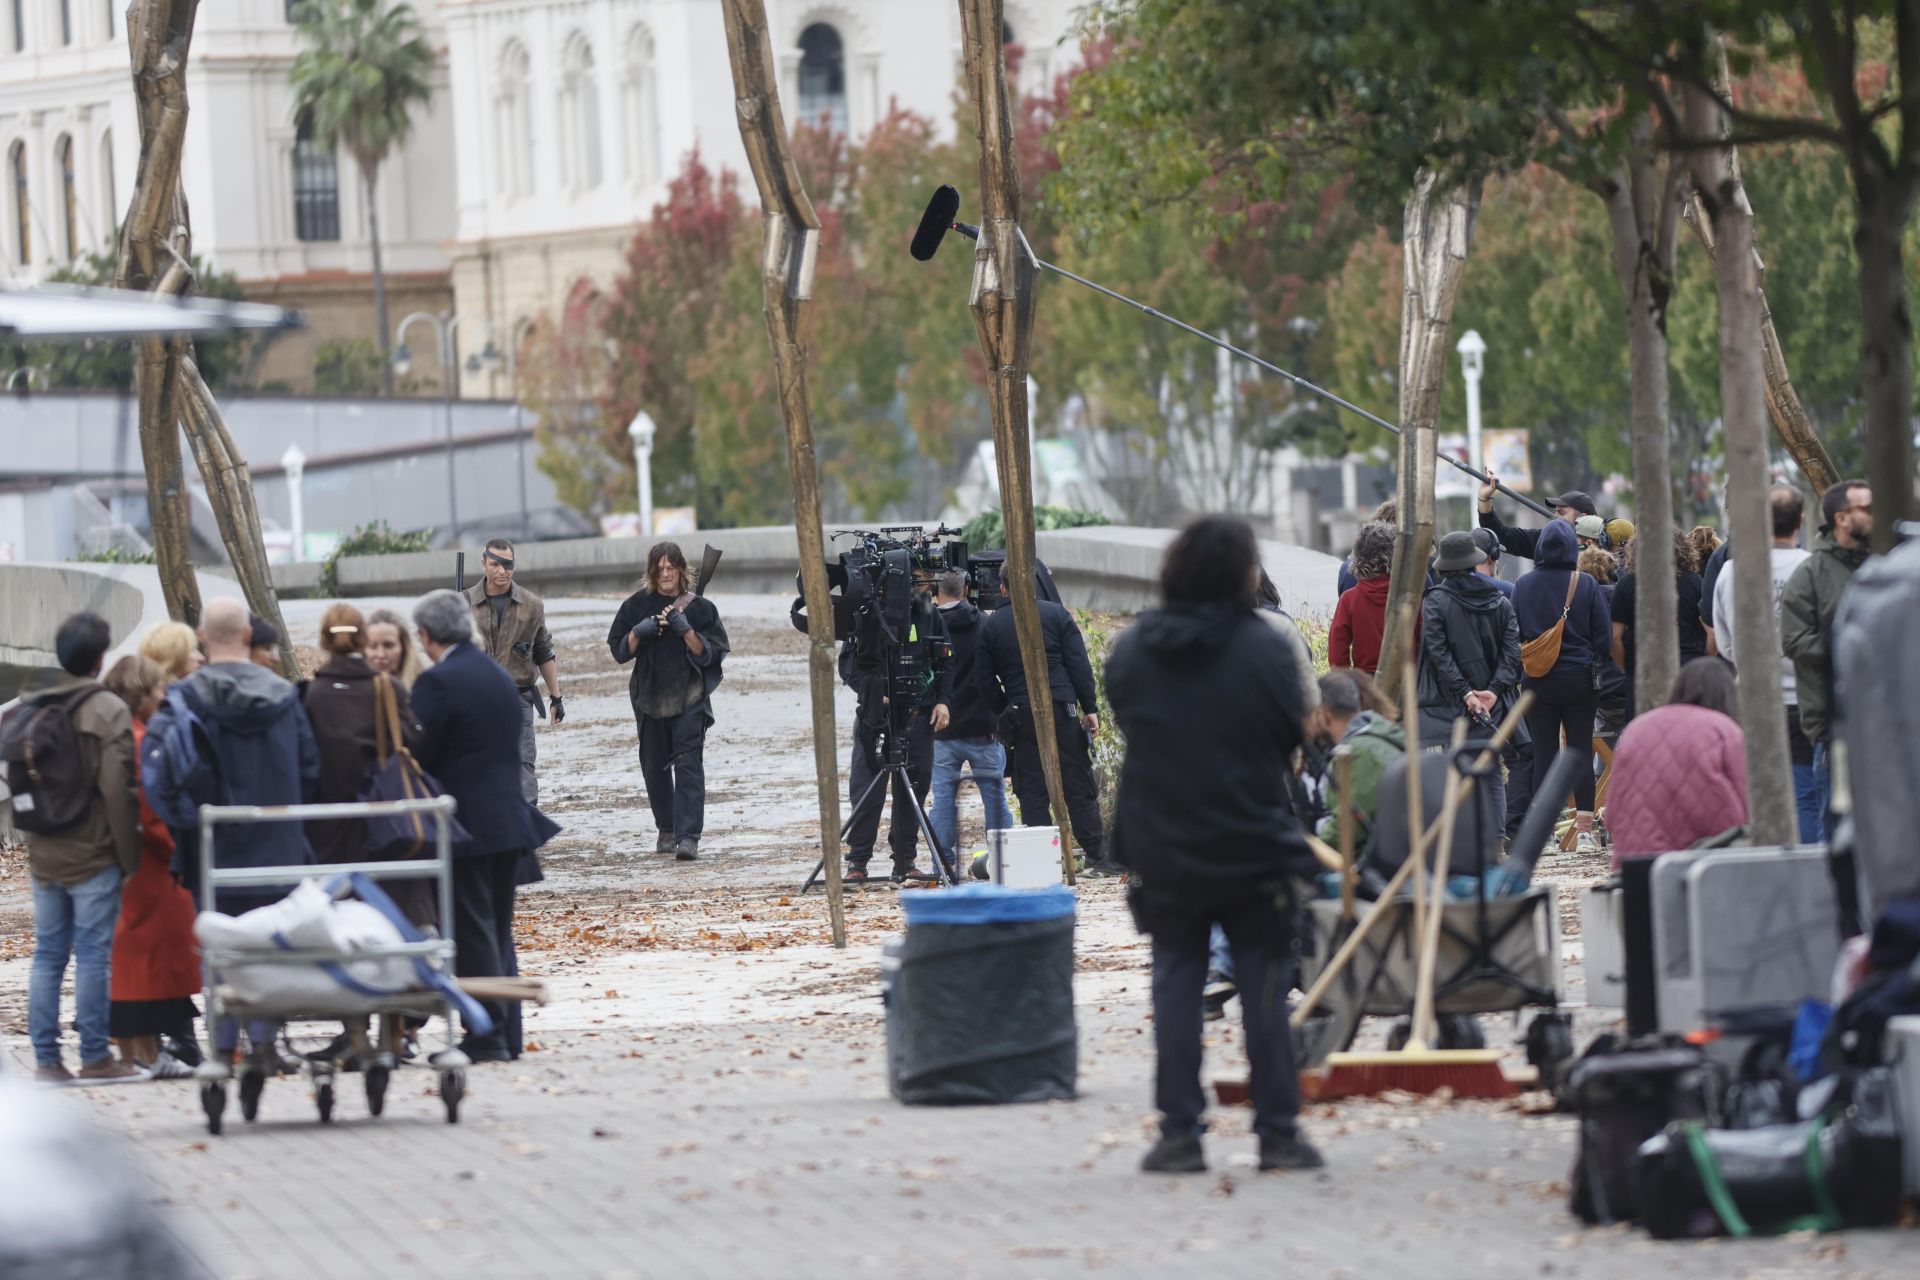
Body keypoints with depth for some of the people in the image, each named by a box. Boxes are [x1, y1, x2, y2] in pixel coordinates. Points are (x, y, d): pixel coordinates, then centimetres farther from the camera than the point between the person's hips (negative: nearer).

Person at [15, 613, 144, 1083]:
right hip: (92, 855, -6)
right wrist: (128, 855, -8)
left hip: (43, 855, 6)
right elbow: (117, 790, -14)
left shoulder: (25, 710, 8)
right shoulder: (108, 712, -12)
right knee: (92, 955, -2)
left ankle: (46, 1058, 9)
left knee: (48, 955, 9)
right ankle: (95, 1057, 0)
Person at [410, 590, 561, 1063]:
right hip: (510, 820, 8)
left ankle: (488, 1037, -4)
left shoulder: (436, 683, -14)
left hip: (466, 827, -8)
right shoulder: (500, 677, 12)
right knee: (498, 931, 14)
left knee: (473, 935, -4)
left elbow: (418, 756, -14)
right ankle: (507, 1035, 15)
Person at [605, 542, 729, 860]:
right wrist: (638, 632, -12)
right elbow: (619, 650, 6)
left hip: (689, 699, -3)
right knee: (655, 767, 9)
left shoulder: (699, 607, 1)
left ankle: (688, 836, -19)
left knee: (689, 764, -13)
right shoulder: (637, 605, 6)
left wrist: (686, 631, -18)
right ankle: (666, 829, 26)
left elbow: (710, 654, -3)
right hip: (650, 697, 3)